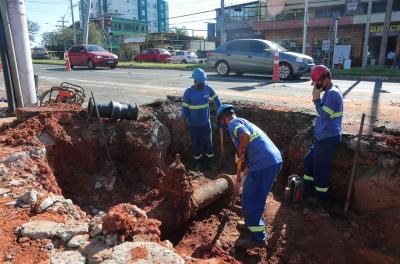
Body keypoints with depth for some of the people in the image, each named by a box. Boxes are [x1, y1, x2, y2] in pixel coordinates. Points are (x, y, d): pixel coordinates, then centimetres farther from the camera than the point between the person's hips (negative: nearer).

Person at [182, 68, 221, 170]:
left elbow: (216, 99, 10)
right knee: (196, 143, 11)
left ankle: (210, 162, 27)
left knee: (208, 142, 10)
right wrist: (186, 122, -8)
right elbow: (185, 108, -7)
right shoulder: (188, 92, -15)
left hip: (206, 122, 2)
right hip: (194, 124, -2)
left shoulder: (208, 89, -7)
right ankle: (197, 162, 29)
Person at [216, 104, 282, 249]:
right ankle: (253, 223, 42)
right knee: (255, 196, 26)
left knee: (250, 200, 5)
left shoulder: (233, 123, -2)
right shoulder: (244, 122, 27)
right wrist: (248, 168, 42)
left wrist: (239, 153, -8)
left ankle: (258, 238, 16)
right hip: (275, 160, 9)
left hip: (263, 164, -9)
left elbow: (245, 135, -26)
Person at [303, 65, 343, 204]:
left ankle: (322, 198, 17)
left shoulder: (332, 93, -19)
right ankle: (308, 191, 30)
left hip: (329, 138, -11)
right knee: (309, 160, 18)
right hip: (323, 137, 11)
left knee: (321, 167, 1)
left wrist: (316, 99, -16)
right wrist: (318, 99, 7)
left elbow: (324, 115, -22)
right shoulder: (330, 92, 12)